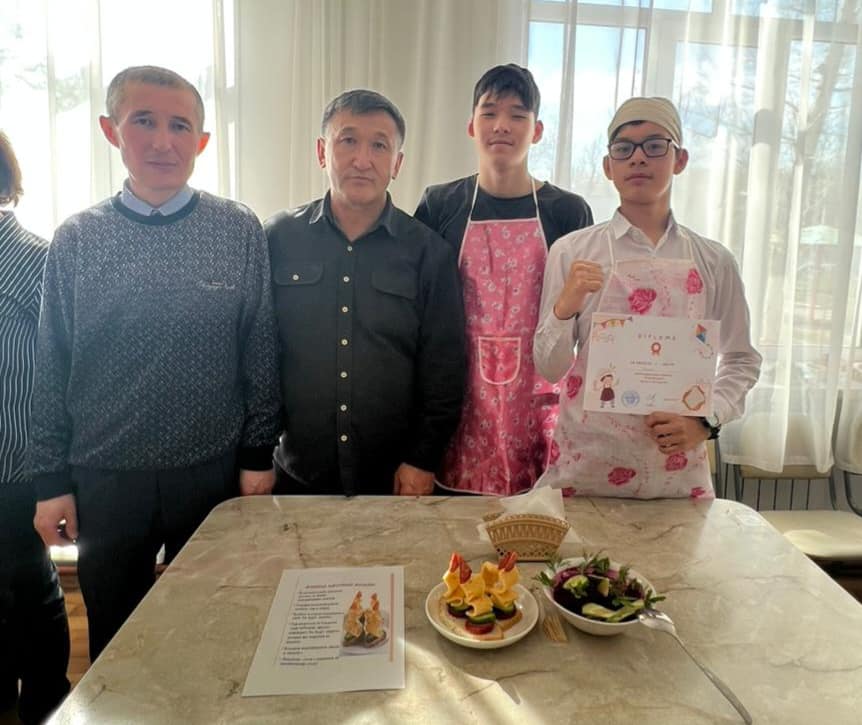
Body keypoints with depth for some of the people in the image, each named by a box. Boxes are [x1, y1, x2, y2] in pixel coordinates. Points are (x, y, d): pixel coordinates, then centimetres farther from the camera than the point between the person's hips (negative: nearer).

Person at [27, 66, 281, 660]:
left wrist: (259, 455, -2)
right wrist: (52, 479, 4)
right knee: (115, 641, 19)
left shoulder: (241, 232, -5)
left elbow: (261, 352, -2)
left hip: (213, 472, -1)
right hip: (105, 478, 1)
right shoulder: (76, 240, -1)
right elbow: (52, 371, 3)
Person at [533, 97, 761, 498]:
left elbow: (741, 361, 10)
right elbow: (550, 368, -2)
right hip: (584, 464, -1)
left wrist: (707, 420, -6)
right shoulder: (571, 251, -4)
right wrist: (564, 310, -20)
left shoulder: (713, 261, 1)